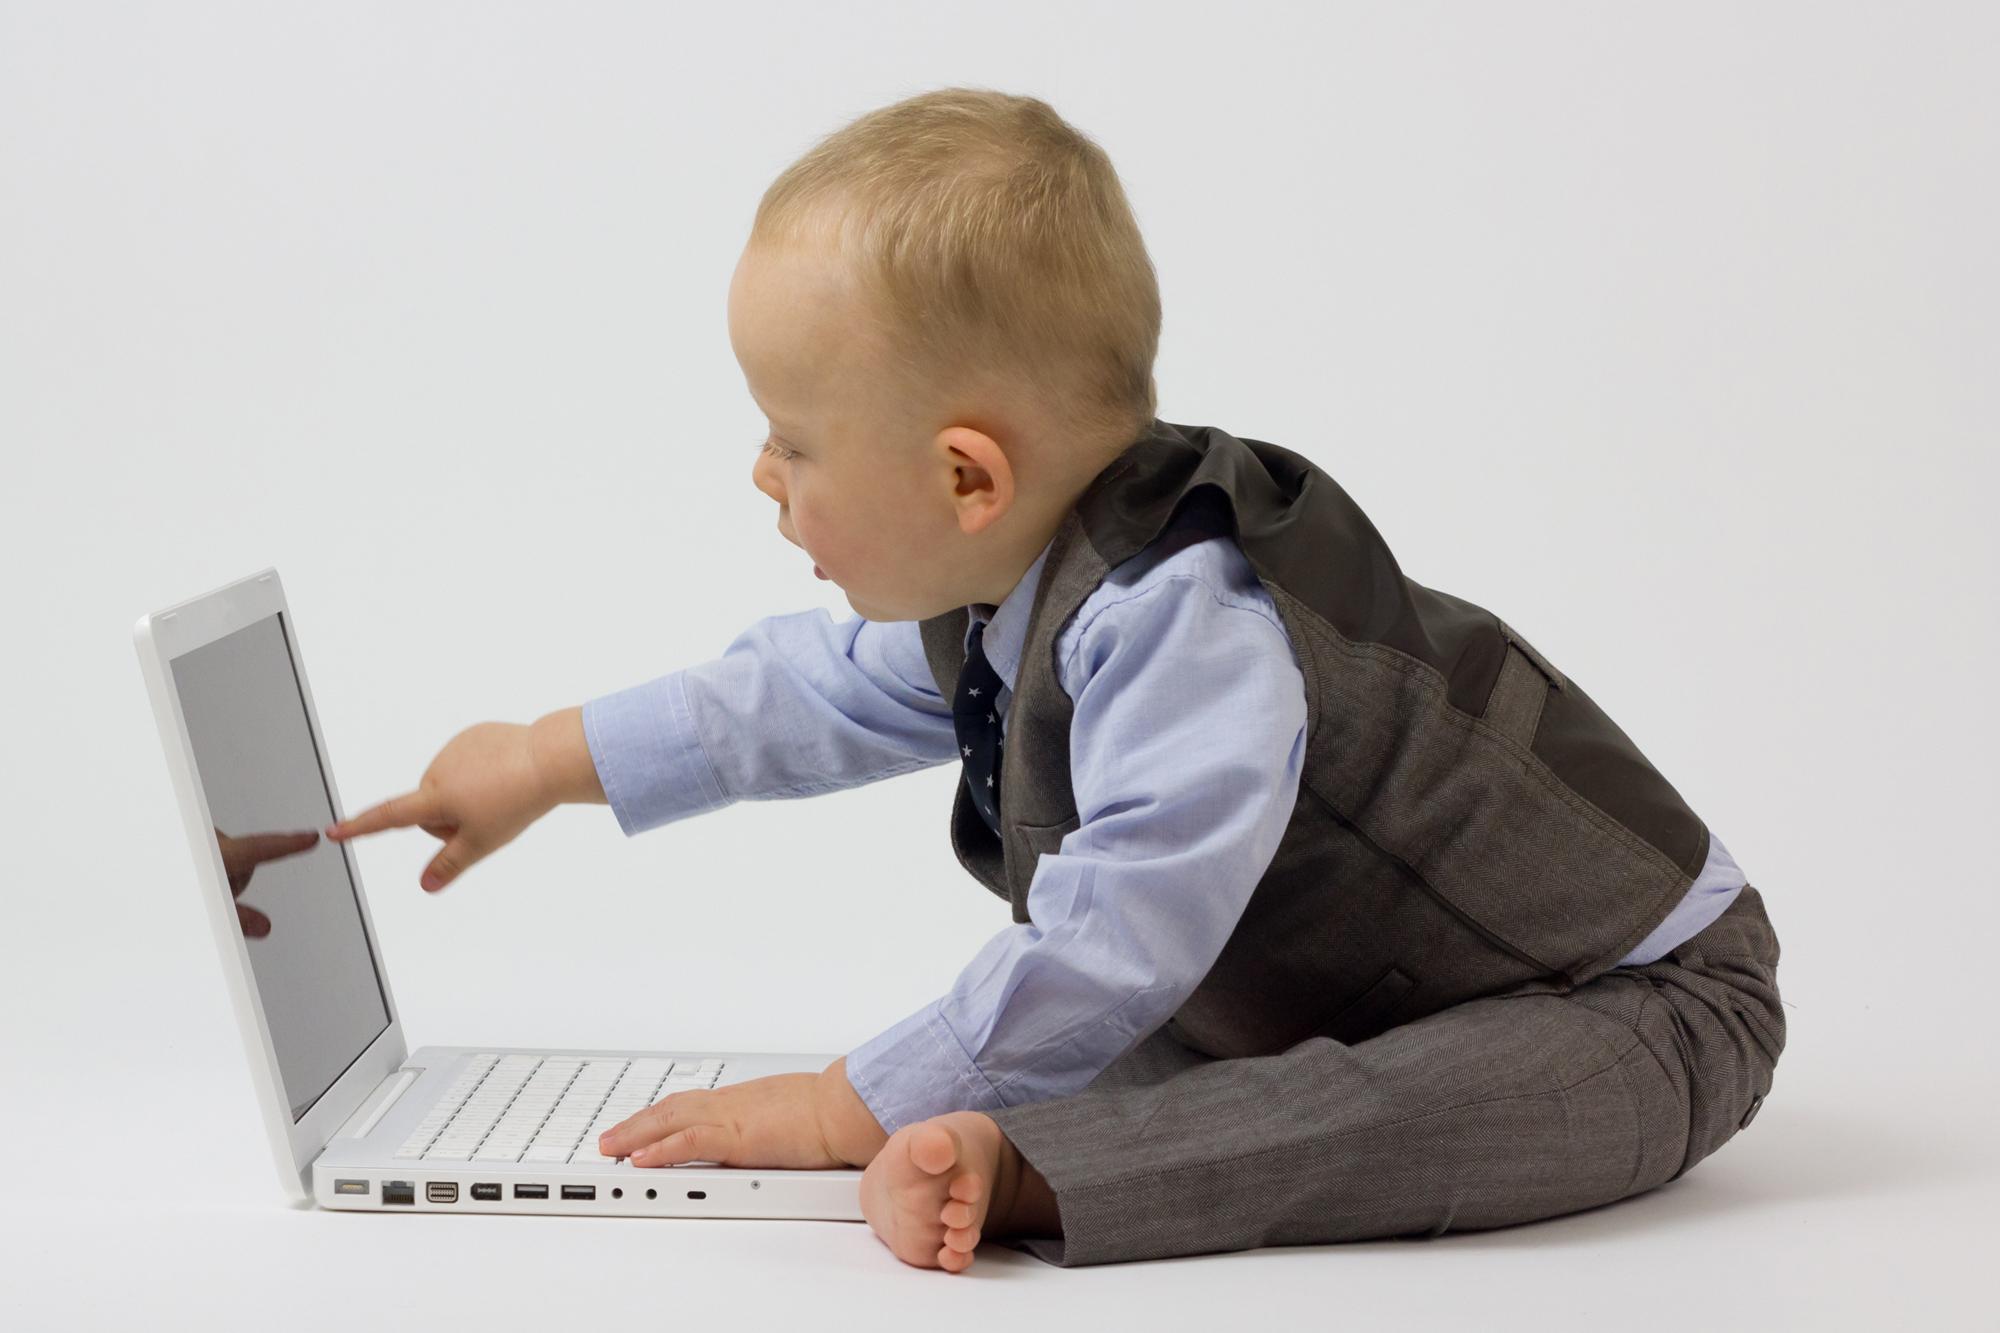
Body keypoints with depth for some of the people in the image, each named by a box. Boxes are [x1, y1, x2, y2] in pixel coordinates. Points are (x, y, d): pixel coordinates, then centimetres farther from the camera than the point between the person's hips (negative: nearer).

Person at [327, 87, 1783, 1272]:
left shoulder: (1184, 627, -34)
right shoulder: (998, 585, -2)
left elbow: (1115, 943, -35)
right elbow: (821, 689, 16)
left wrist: (850, 1108, -24)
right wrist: (549, 759, 20)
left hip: (1642, 989, -10)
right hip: (1351, 985, 10)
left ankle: (1027, 1169, -45)